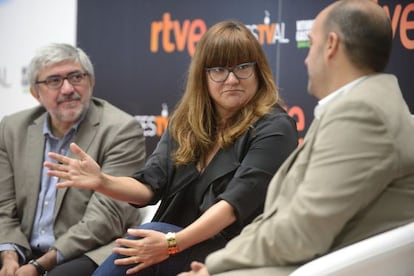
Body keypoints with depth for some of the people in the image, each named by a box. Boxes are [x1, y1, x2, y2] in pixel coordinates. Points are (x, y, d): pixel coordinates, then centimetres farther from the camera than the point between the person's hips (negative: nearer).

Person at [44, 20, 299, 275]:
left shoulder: (274, 129, -7)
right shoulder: (185, 123, 12)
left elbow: (237, 199, -19)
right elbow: (149, 186, 5)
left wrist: (173, 243, -30)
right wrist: (103, 182, -17)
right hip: (179, 248, 5)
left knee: (150, 232, -29)